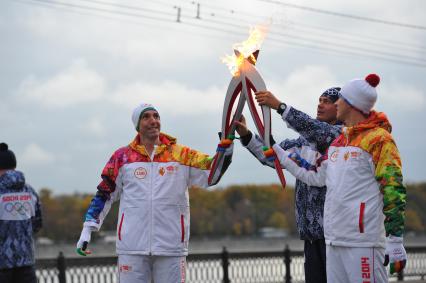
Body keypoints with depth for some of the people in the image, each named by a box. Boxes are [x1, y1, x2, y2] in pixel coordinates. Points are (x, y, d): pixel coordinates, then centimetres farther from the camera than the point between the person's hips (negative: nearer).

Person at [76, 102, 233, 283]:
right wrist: (87, 230, 4)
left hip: (171, 246, 1)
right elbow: (104, 194, 10)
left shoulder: (182, 155, 7)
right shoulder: (123, 157, 7)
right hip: (132, 247, 0)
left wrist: (227, 141, -14)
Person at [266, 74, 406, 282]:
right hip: (334, 240, 9)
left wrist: (395, 243, -18)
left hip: (363, 241, -9)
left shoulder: (379, 140, -9)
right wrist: (277, 152, 27)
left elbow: (393, 192, -14)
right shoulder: (339, 141, 18)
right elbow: (316, 177, 24)